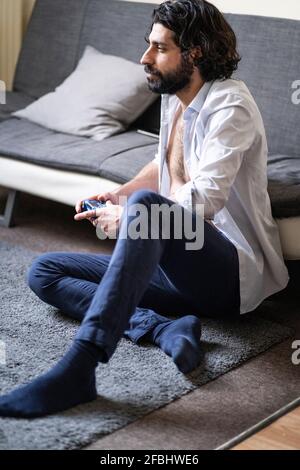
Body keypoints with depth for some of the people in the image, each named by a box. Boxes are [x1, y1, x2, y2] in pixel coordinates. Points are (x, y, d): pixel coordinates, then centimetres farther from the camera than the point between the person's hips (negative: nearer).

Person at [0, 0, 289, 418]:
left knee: (145, 204, -39)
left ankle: (79, 367, -45)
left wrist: (124, 217, -12)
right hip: (181, 267, 9)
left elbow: (201, 204, -25)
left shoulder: (229, 106, -14)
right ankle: (165, 329, -20)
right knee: (44, 272, 1)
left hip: (232, 271, -9)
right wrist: (118, 196, 12)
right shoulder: (174, 98, 12)